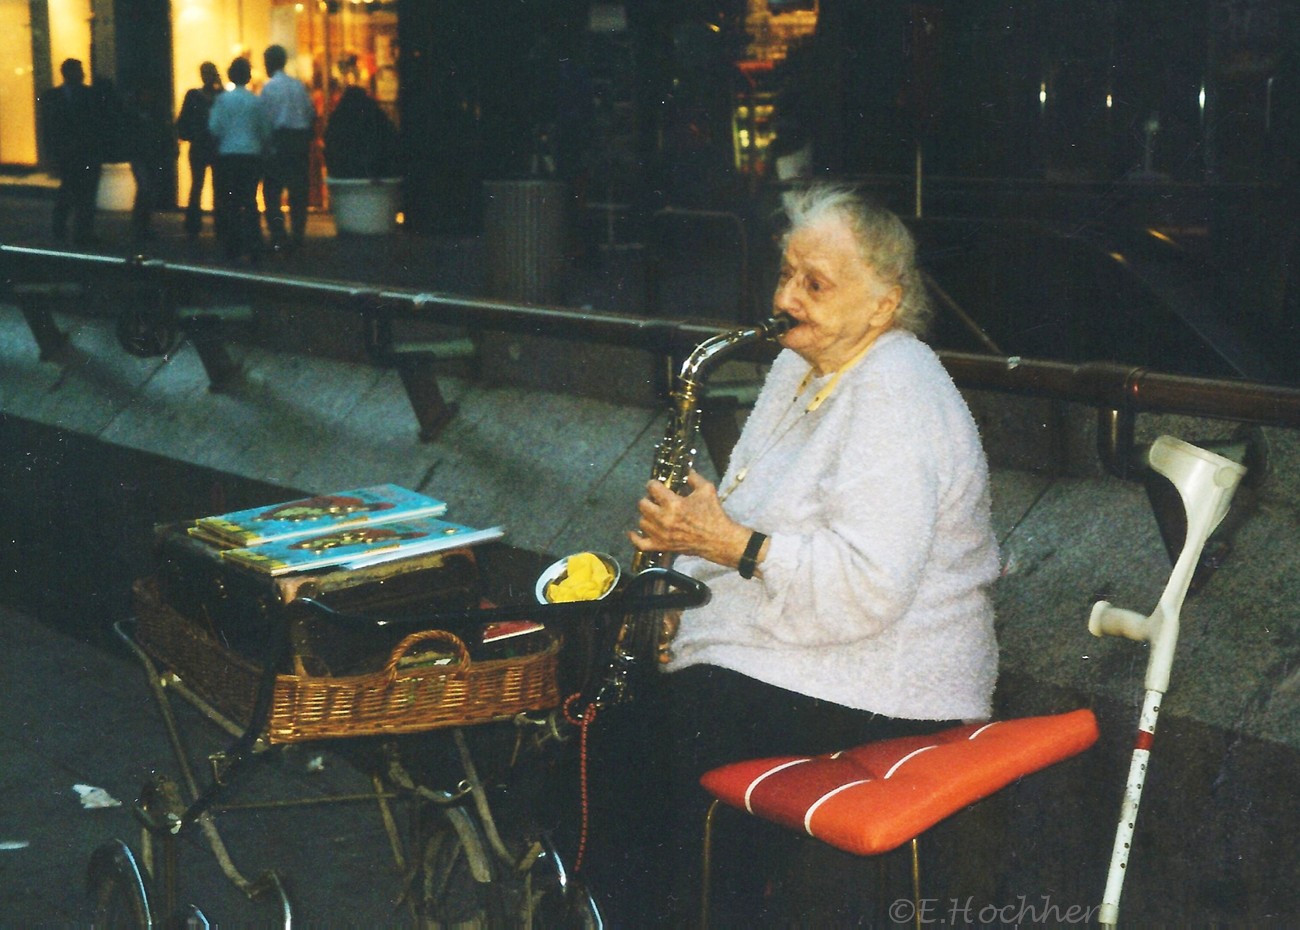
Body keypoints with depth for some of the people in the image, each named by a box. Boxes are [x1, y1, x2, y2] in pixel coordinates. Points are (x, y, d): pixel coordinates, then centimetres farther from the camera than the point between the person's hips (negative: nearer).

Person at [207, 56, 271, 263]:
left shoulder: (223, 99, -4)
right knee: (249, 201, 6)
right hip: (252, 154, 2)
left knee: (229, 202, 5)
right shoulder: (257, 101, 0)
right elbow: (266, 130, 2)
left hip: (228, 155, -2)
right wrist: (261, 147, 17)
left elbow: (215, 128, -6)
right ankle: (253, 247, -4)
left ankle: (232, 248, 3)